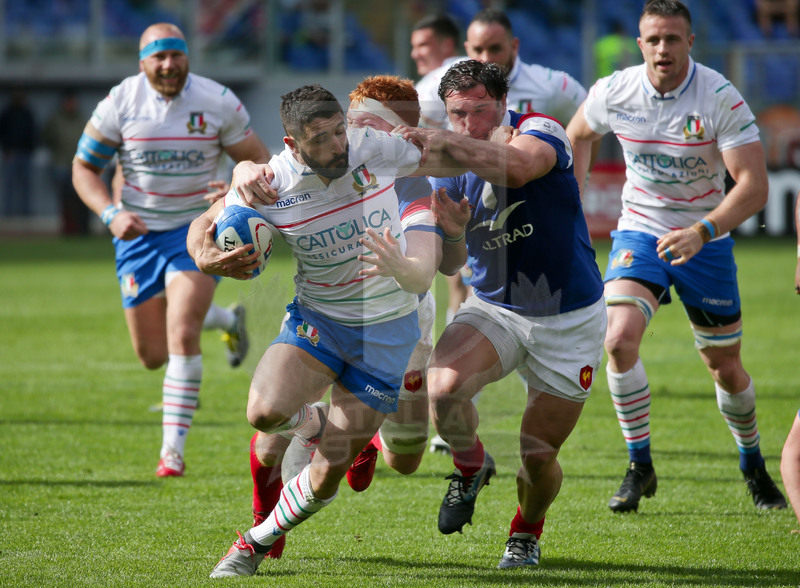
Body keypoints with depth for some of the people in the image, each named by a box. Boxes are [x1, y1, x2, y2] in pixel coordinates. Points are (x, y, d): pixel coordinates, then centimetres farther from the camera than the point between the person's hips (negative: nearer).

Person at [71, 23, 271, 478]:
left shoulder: (219, 103, -10)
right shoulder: (119, 103, -9)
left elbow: (260, 162, 0)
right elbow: (84, 168, 0)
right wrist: (111, 214, -17)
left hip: (197, 230, -2)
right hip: (139, 234, 2)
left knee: (182, 337, -21)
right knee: (152, 355, 7)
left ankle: (174, 448, -13)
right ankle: (226, 320, 39)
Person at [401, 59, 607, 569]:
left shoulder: (540, 131, -16)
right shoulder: (452, 167, -2)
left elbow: (519, 166, -41)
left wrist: (445, 144, -48)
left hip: (570, 321, -3)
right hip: (494, 310, 3)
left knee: (539, 455, 1)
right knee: (443, 387, -27)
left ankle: (527, 532, 35)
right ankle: (471, 465, 6)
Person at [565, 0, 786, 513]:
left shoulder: (721, 99, -20)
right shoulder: (614, 92, -10)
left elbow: (754, 185, -26)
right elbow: (579, 134, 14)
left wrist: (702, 231, -39)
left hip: (705, 241, -1)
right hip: (639, 233, 1)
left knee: (725, 366, 7)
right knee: (620, 340, -22)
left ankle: (754, 466, 34)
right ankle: (640, 467, -6)